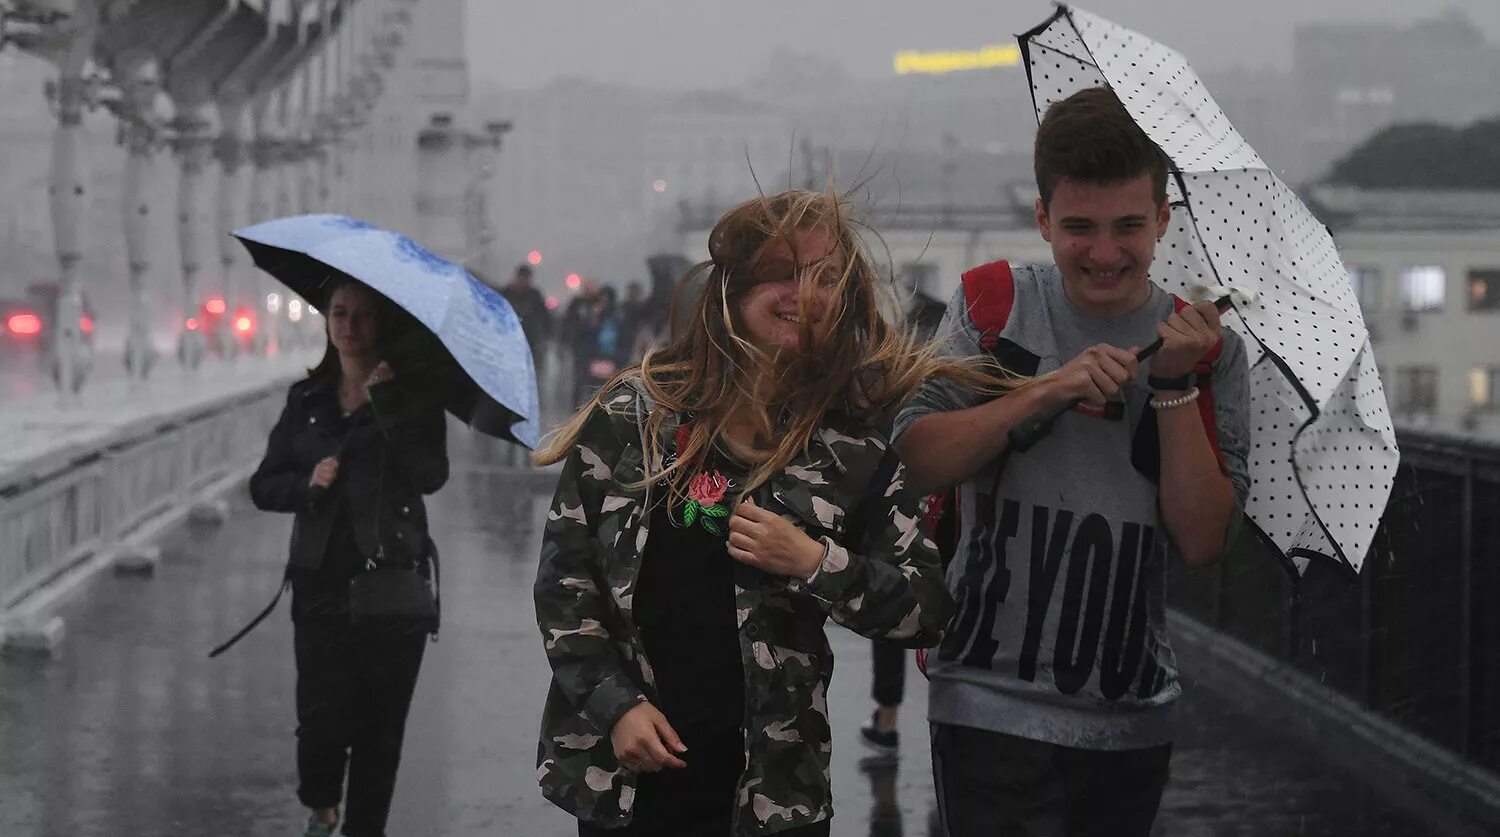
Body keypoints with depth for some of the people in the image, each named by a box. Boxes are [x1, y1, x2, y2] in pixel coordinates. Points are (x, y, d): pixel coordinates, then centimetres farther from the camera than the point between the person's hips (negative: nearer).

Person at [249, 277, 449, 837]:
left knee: (380, 721, 0)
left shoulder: (411, 396, 1)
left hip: (393, 577, -2)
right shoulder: (307, 400, 10)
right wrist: (308, 482, -10)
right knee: (321, 716, -2)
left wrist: (387, 406, -18)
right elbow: (263, 487, 10)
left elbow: (430, 475, -13)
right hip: (321, 577, 2)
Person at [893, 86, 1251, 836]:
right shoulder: (993, 304, 1)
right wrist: (1045, 391, -18)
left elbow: (1203, 542, -3)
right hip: (992, 707, -2)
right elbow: (915, 460, -7)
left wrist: (1174, 386, -13)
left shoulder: (1207, 349, 3)